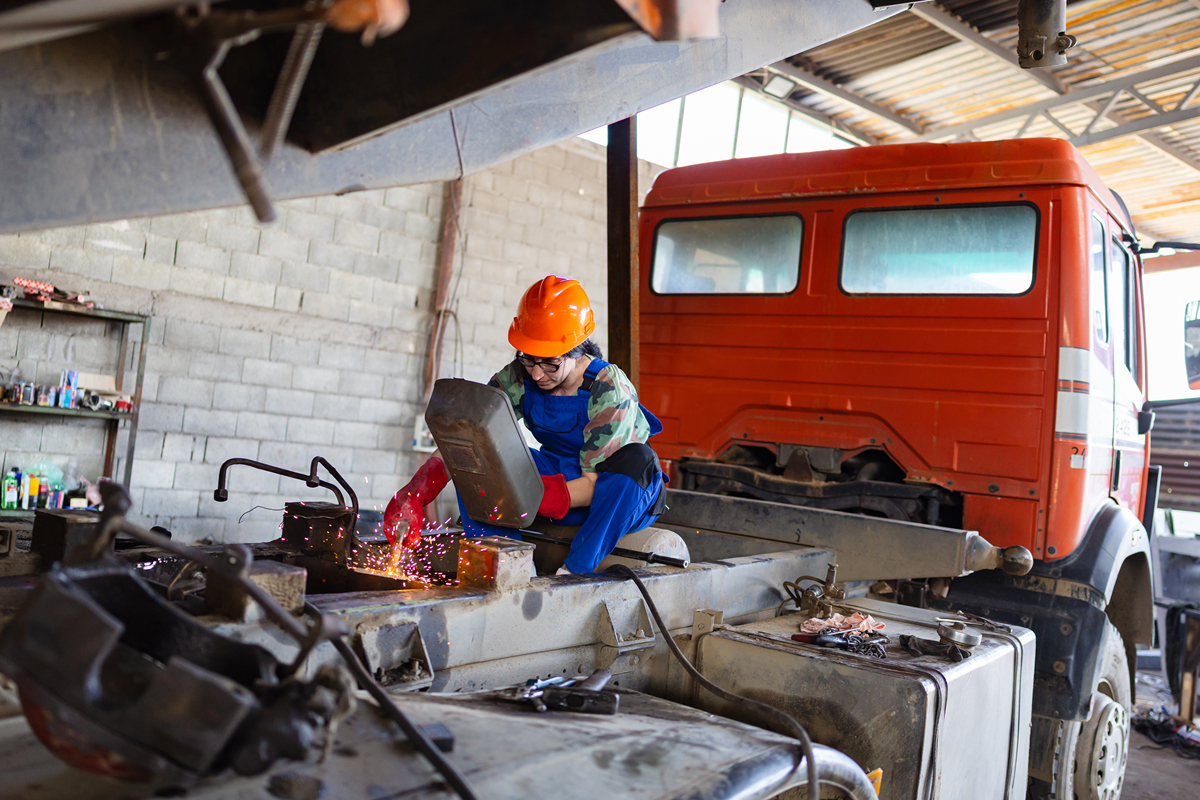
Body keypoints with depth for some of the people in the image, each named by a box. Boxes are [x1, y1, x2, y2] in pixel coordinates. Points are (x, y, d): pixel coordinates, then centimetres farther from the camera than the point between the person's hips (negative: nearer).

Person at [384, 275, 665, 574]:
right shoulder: (517, 378, -12)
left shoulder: (610, 390, -25)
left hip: (618, 499, -4)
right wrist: (415, 493, -33)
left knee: (636, 460, -39)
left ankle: (573, 574, -35)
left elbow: (595, 483, -28)